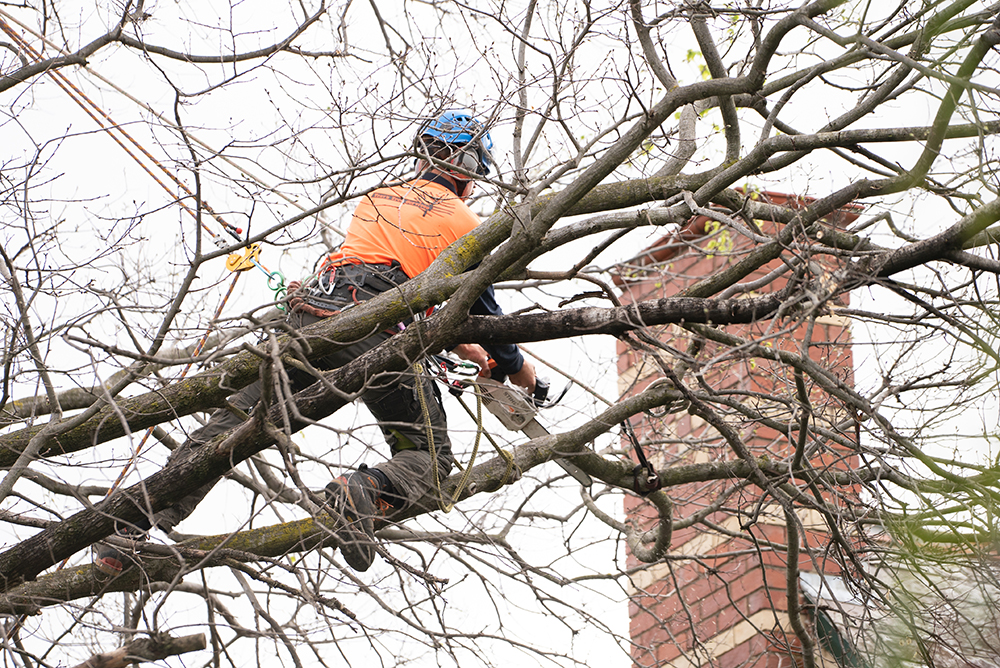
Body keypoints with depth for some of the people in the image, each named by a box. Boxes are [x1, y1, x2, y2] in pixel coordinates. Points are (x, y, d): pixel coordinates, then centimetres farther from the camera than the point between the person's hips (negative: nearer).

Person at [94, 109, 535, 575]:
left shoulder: (378, 198, 29)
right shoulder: (465, 224, 14)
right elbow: (483, 310, 19)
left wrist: (457, 343, 47)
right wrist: (518, 370, 37)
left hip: (310, 316, 5)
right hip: (377, 340, -4)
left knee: (231, 423, 8)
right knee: (431, 461, 9)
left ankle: (133, 525, -2)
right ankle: (365, 492, -25)